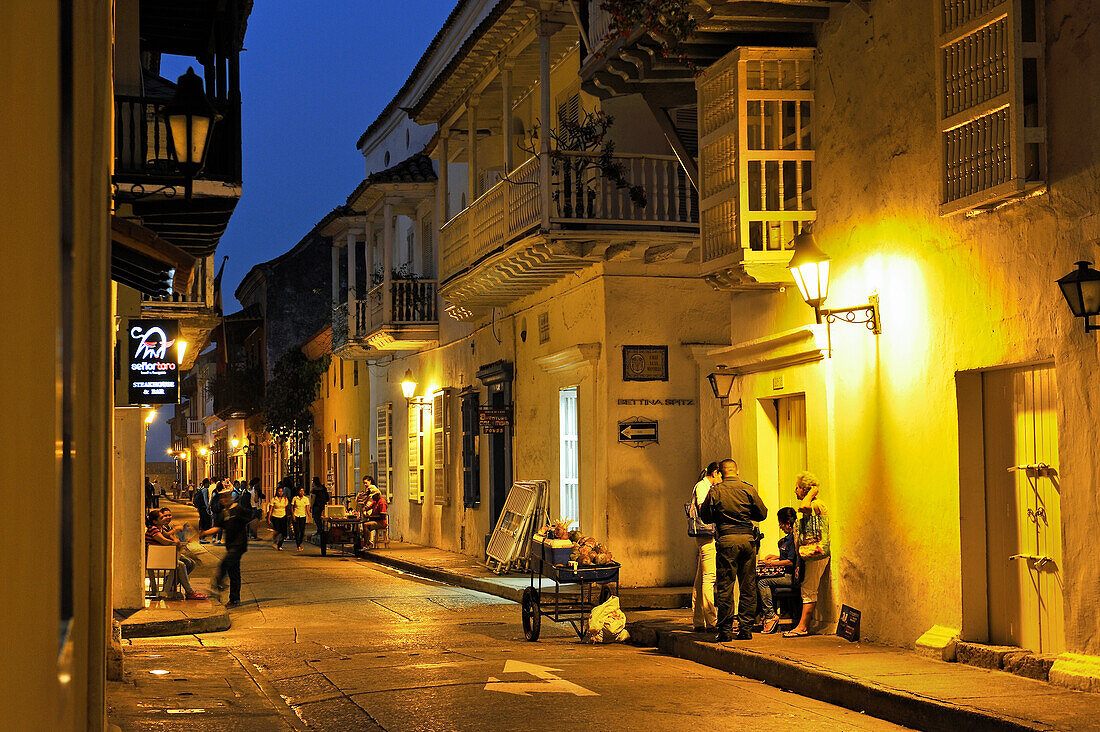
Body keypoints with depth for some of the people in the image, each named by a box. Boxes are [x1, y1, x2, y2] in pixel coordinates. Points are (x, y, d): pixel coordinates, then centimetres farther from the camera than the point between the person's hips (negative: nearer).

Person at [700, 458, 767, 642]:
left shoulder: (715, 491, -2)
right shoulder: (748, 489, 2)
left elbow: (705, 516, 4)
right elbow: (762, 514, 6)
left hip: (726, 539, -2)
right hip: (747, 539, 2)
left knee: (724, 587, 1)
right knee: (748, 586, 8)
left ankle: (725, 630, 0)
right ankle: (746, 628, 9)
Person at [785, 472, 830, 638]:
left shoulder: (817, 505, -10)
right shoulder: (810, 507, 21)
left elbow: (804, 507, -32)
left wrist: (812, 493, -13)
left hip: (816, 553, -10)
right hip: (810, 555, 10)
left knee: (809, 590, -9)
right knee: (807, 590, 8)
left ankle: (802, 627, -9)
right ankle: (804, 626, 10)